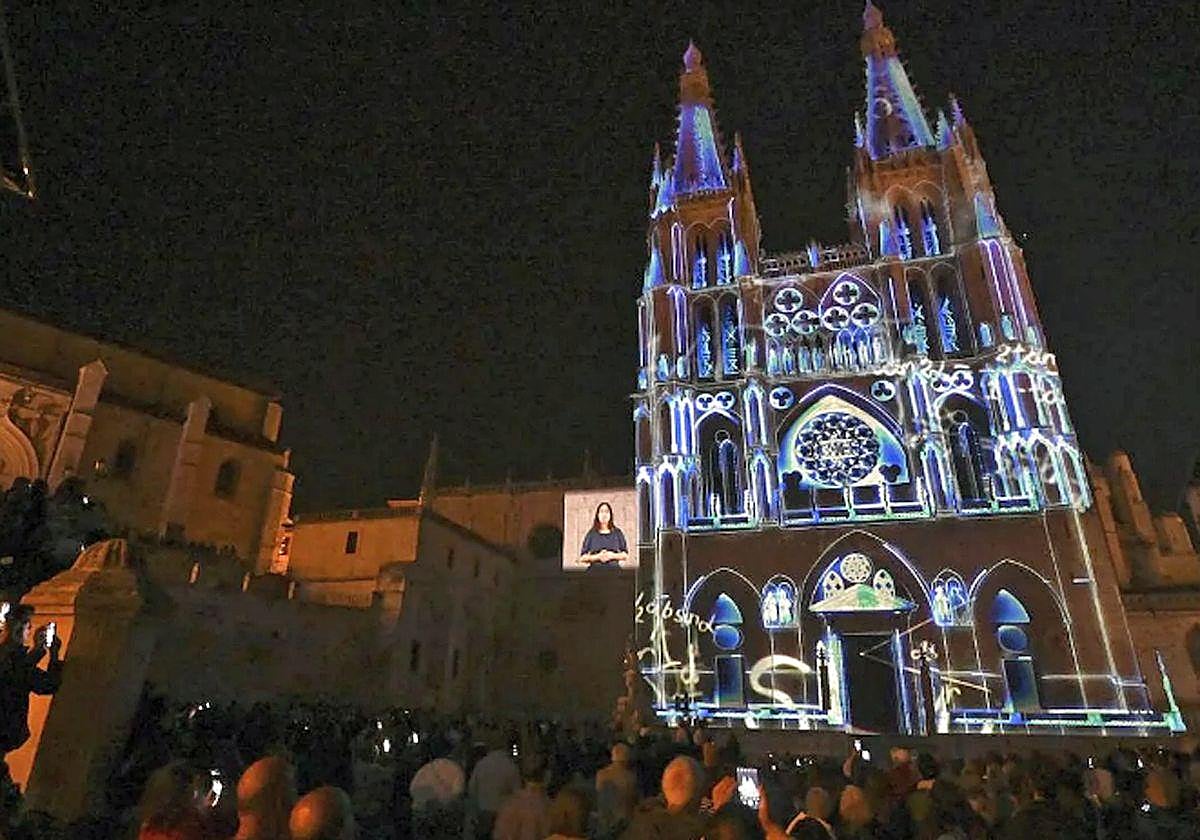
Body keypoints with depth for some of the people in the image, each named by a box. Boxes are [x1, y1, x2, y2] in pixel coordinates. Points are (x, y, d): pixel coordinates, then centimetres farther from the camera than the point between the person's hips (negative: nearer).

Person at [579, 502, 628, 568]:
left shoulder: (617, 533, 11)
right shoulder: (591, 534, 8)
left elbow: (625, 555, 10)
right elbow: (582, 558, 4)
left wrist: (613, 555, -8)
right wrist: (598, 557, -10)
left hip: (613, 569, 1)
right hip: (595, 569, -1)